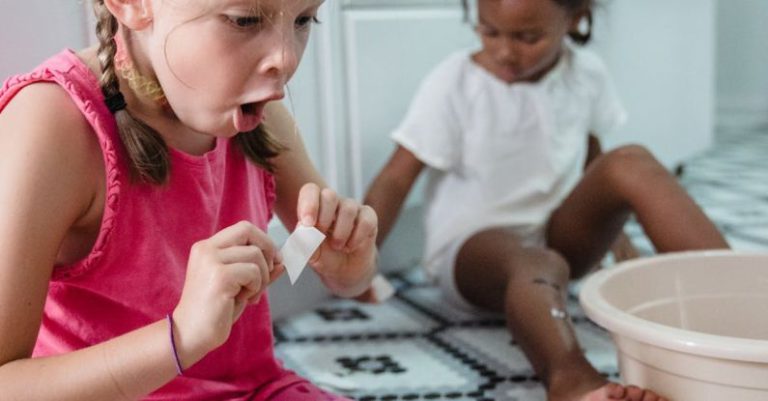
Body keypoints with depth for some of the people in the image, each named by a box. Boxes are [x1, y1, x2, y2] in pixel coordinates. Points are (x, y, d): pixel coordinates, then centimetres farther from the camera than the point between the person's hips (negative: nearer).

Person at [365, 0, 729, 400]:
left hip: (557, 236, 4)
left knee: (631, 163, -24)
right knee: (537, 266, -40)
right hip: (472, 247, -4)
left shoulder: (587, 74, 0)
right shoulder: (454, 83, -12)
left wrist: (614, 236, 17)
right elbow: (395, 179, -12)